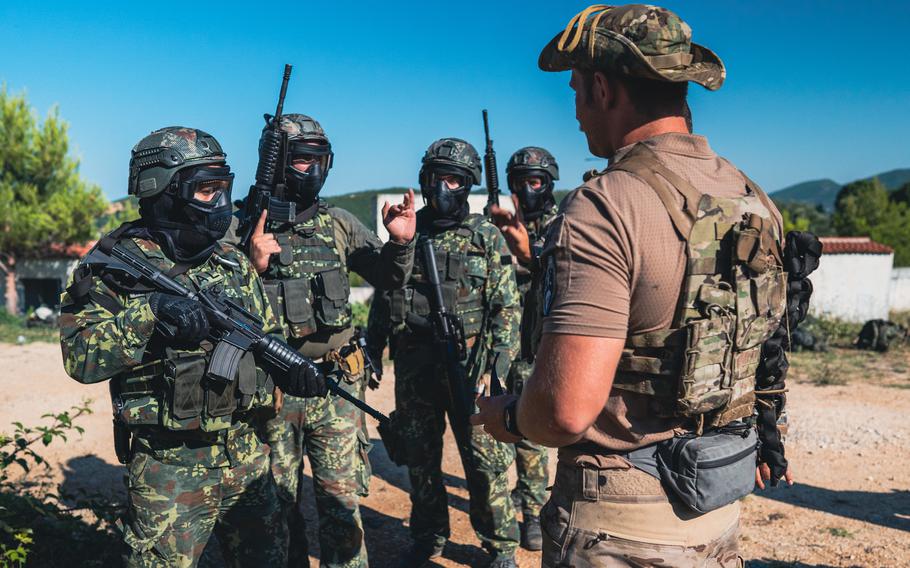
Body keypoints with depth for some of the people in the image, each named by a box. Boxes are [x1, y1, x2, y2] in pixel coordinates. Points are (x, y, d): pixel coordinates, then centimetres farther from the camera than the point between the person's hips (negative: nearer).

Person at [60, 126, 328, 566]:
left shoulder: (234, 264, 7)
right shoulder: (118, 265, -10)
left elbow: (266, 340, 12)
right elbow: (80, 357, -19)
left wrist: (291, 368, -8)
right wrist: (149, 311, -30)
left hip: (248, 459, 6)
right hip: (168, 469, -5)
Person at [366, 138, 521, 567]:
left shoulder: (487, 237, 0)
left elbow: (507, 307, -3)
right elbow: (382, 295, 14)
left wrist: (496, 366, -11)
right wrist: (372, 350, 9)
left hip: (467, 366, -3)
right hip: (413, 366, 4)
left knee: (486, 459, 3)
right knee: (419, 455, 14)